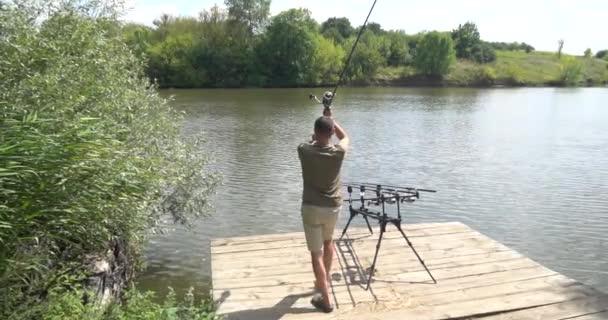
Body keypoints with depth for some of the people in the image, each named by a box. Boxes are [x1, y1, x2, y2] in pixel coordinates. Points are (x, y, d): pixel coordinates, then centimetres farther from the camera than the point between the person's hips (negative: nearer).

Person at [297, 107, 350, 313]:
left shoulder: (305, 150, -13)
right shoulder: (338, 152, -11)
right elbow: (345, 137, 13)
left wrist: (315, 138, 31)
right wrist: (331, 119, 19)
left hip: (311, 207, -3)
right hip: (333, 206, 3)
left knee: (316, 253, 3)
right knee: (328, 242, 28)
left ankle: (325, 300, 6)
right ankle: (324, 281, 44)